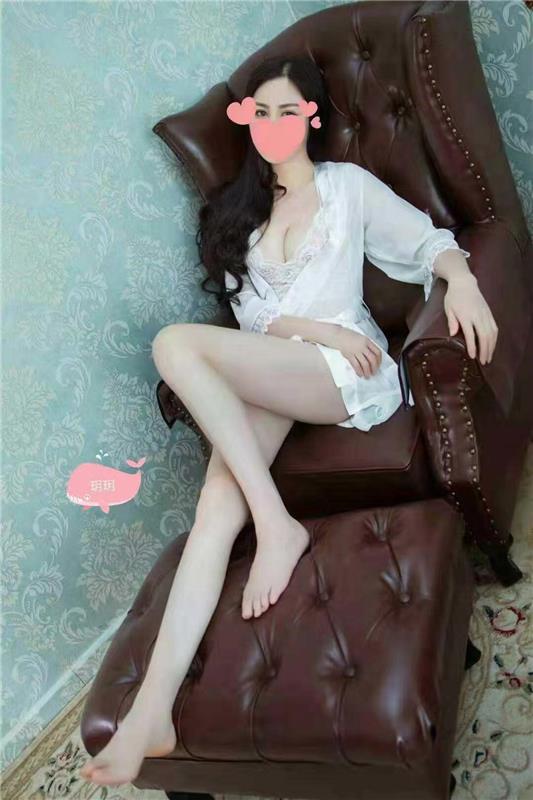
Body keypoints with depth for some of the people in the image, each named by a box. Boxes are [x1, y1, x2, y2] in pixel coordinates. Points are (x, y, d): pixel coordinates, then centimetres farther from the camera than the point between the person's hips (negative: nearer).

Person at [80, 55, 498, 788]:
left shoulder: (348, 185, 13)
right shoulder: (236, 212, 22)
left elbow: (427, 239, 7)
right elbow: (253, 315, 13)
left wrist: (460, 279, -17)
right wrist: (310, 327, -9)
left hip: (347, 369, -3)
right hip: (265, 375, 3)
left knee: (178, 343, -28)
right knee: (220, 499, -28)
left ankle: (278, 526, -26)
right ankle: (153, 709, -36)